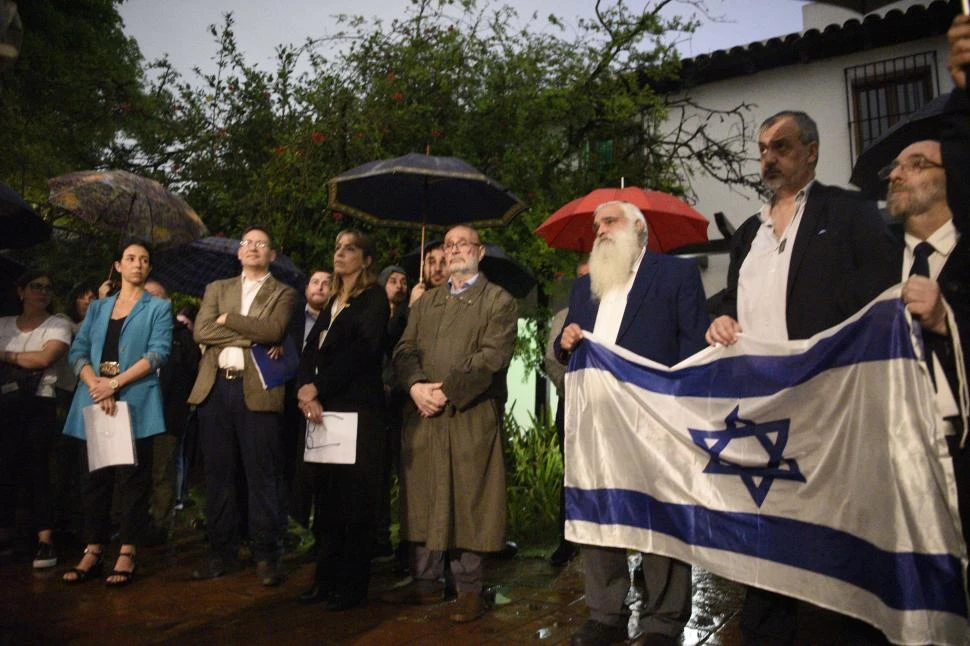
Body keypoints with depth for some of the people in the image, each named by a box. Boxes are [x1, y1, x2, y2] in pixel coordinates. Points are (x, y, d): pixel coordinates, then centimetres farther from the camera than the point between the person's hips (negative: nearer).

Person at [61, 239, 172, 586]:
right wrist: (96, 387, -12)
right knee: (94, 477, 6)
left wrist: (114, 384, -14)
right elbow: (78, 351, 7)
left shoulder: (158, 308, 8)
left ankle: (127, 554, 4)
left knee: (132, 478, -1)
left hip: (135, 403, -4)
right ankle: (93, 551, 14)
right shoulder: (97, 307, 18)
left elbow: (158, 353, -6)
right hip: (94, 402, 4)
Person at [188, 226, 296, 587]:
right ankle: (222, 552, 19)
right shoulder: (217, 288, 18)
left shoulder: (283, 293, 9)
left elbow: (273, 331, -11)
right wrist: (252, 335, -7)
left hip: (258, 390, -3)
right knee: (218, 475, 8)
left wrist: (227, 319, -4)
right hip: (215, 388, 4)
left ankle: (267, 556, 7)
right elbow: (201, 331, 1)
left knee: (262, 477, -1)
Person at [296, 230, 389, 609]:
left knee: (355, 499, -2)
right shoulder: (333, 302, 20)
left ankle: (353, 585, 7)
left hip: (358, 410, -7)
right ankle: (326, 578, 20)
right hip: (325, 410, 7)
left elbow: (361, 351, -15)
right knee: (326, 497, 10)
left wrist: (317, 388, -14)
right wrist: (306, 389, -9)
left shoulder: (374, 298, -3)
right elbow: (311, 349, 10)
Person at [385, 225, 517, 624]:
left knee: (468, 502, 0)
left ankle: (469, 588, 12)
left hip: (472, 418, -5)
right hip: (423, 416, 5)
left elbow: (491, 356, -10)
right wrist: (417, 386, -10)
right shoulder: (425, 302, 20)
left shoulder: (498, 300, 3)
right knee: (424, 500, 10)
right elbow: (404, 349, 10)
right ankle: (425, 582, 22)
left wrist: (447, 392, -15)